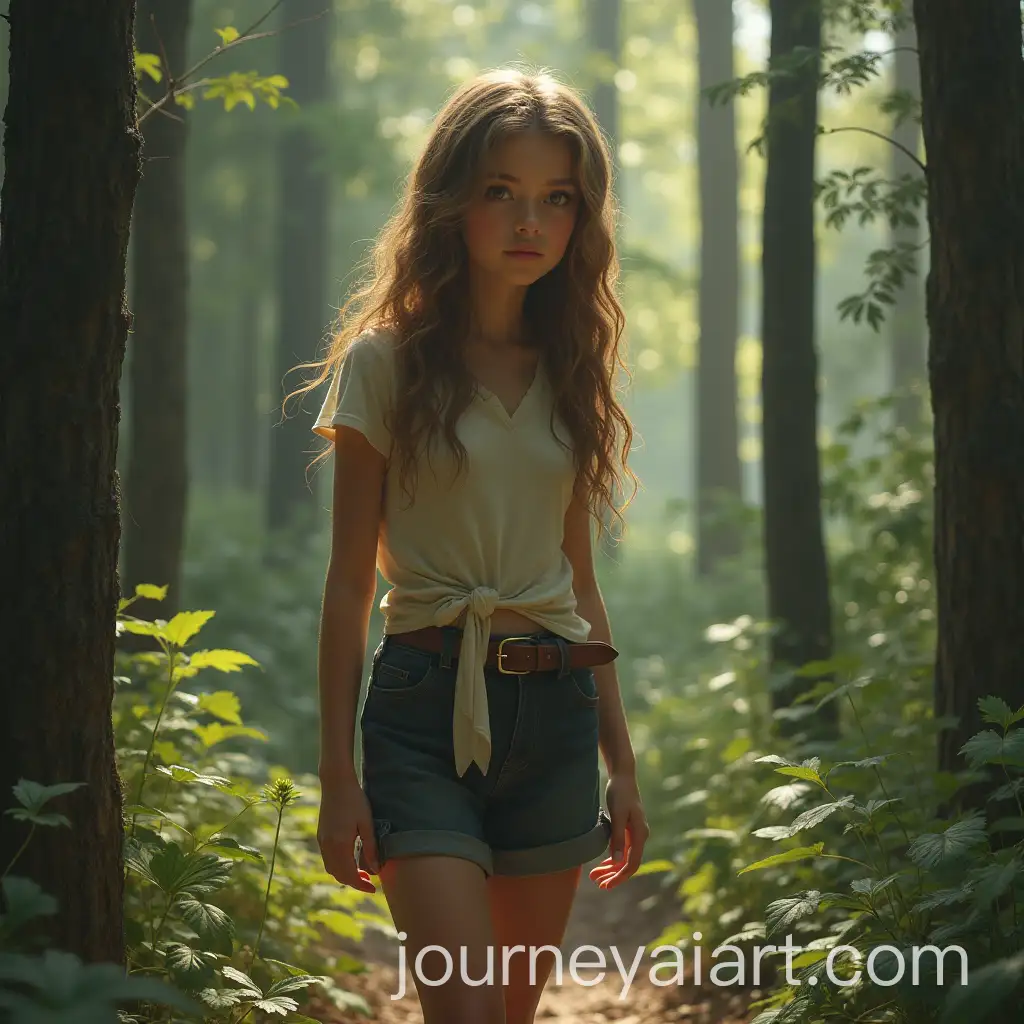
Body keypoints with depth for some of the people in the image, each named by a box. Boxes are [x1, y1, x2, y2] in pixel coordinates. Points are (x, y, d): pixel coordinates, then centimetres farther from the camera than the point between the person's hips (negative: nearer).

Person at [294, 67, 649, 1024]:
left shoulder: (572, 374, 12)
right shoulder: (386, 362, -1)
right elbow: (350, 580, -1)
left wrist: (620, 761, 13)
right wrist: (337, 775, -5)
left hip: (554, 714, 4)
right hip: (428, 705, -4)